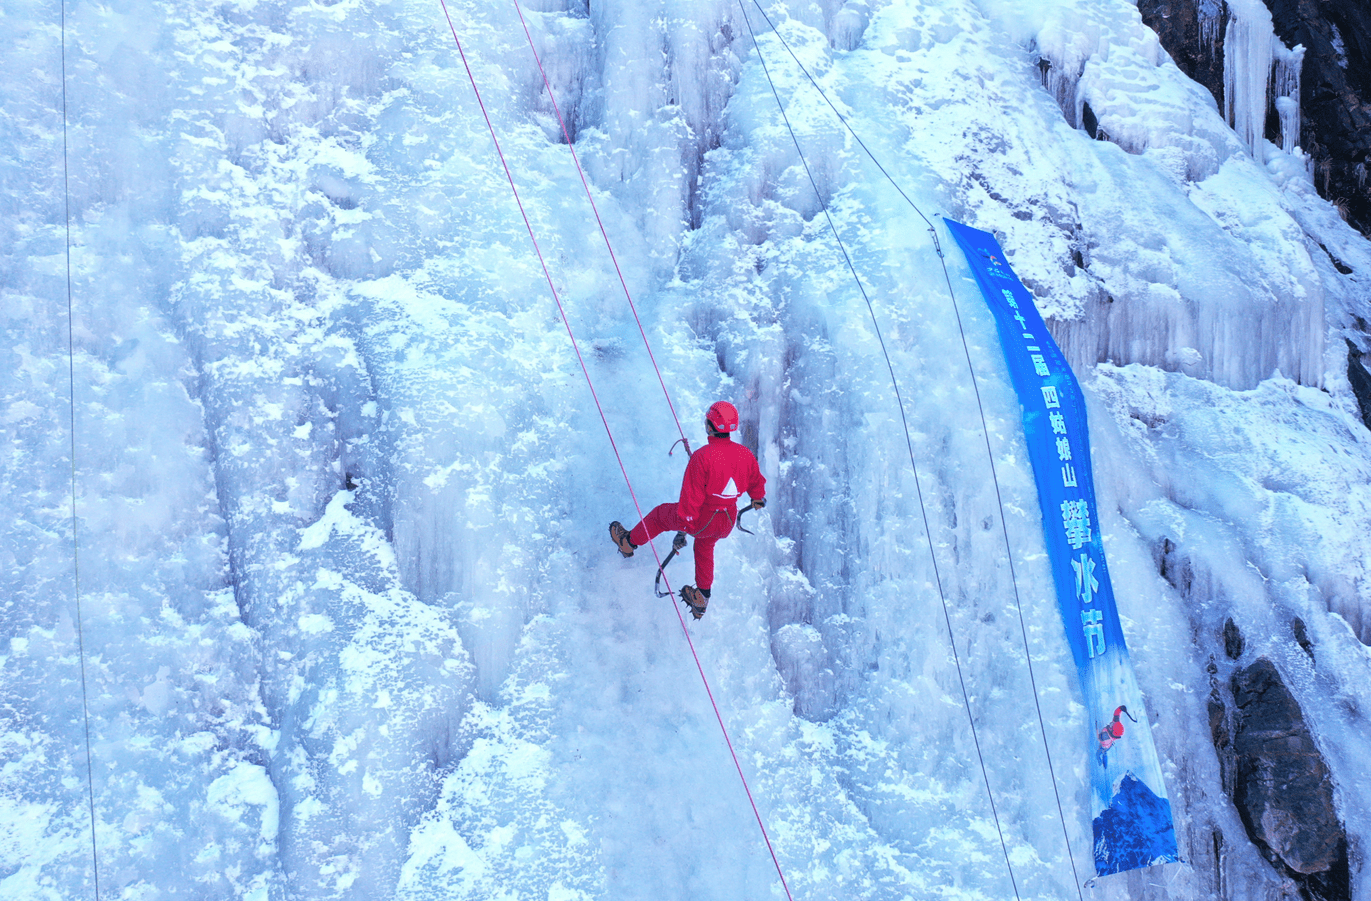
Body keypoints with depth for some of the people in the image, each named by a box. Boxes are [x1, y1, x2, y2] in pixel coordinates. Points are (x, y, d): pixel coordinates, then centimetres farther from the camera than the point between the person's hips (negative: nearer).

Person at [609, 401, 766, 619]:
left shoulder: (702, 456, -28)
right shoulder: (745, 455, -11)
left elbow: (691, 495, -26)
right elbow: (756, 482, 10)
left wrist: (682, 528, -18)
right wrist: (758, 499, 33)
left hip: (701, 519, -5)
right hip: (727, 523, 5)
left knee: (660, 514, 24)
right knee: (705, 546, 35)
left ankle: (629, 542, 47)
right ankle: (702, 597, 45)